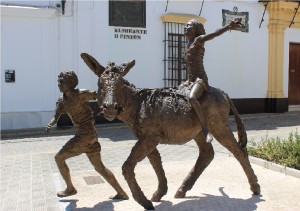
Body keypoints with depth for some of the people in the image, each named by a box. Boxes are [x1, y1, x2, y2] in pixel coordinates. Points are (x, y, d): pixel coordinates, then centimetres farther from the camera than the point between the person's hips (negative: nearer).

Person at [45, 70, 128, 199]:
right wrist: (49, 125, -23)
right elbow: (55, 117, -2)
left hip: (85, 135, -9)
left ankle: (70, 188, 23)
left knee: (59, 158, 6)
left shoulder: (82, 94, -12)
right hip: (85, 135, 9)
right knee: (100, 167, 15)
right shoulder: (62, 102, 10)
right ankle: (121, 193, 21)